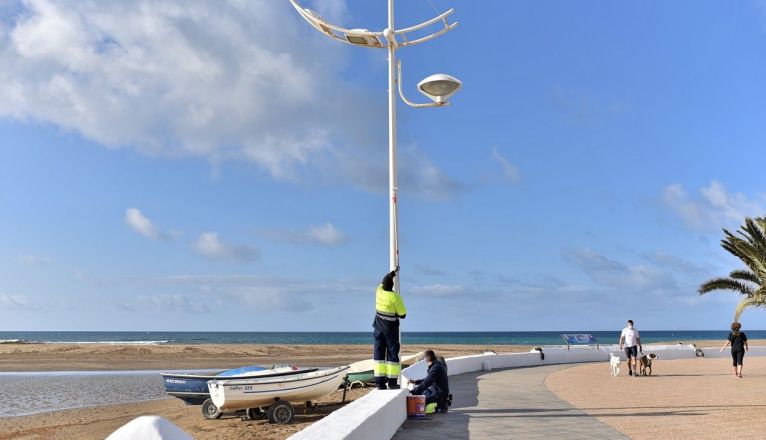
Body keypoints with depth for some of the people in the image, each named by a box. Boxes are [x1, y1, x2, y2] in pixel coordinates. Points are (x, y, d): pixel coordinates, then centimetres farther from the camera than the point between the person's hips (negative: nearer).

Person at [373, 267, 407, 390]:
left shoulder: (379, 291, -3)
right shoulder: (395, 297, -17)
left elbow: (384, 281, 20)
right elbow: (403, 315, -11)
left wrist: (393, 272, 34)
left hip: (378, 328, 4)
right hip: (391, 329, -4)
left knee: (378, 353, 6)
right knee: (392, 354, 3)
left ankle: (380, 382, 2)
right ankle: (392, 382, 3)